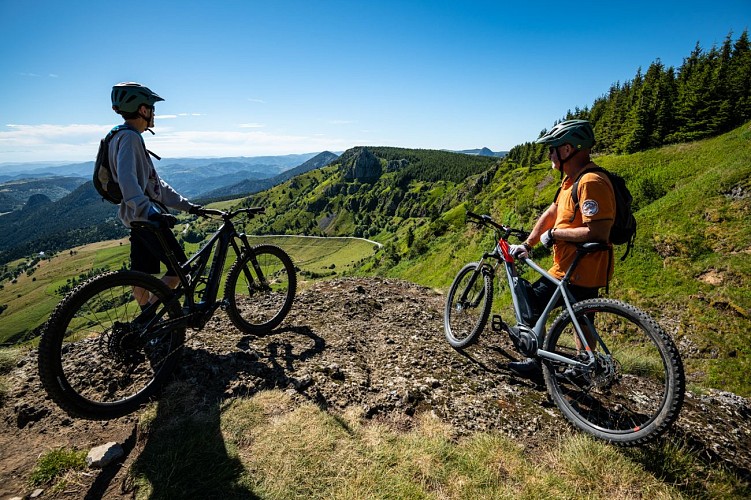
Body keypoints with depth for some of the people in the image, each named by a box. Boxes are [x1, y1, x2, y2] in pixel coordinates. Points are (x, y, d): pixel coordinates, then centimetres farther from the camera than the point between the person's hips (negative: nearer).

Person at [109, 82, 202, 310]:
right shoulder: (129, 137, -12)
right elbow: (127, 179, -28)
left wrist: (187, 205, 18)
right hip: (145, 217, -10)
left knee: (143, 275, 14)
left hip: (140, 217, 10)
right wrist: (149, 211, -40)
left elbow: (155, 183, 21)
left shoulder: (131, 137, 21)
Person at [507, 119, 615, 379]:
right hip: (585, 271, 10)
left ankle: (536, 363, 16)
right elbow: (550, 213, 14)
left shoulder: (591, 182, -22)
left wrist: (554, 233, -18)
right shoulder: (572, 179, 10)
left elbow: (597, 233, -29)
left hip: (576, 273, -10)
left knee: (529, 305, 2)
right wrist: (526, 245, 11)